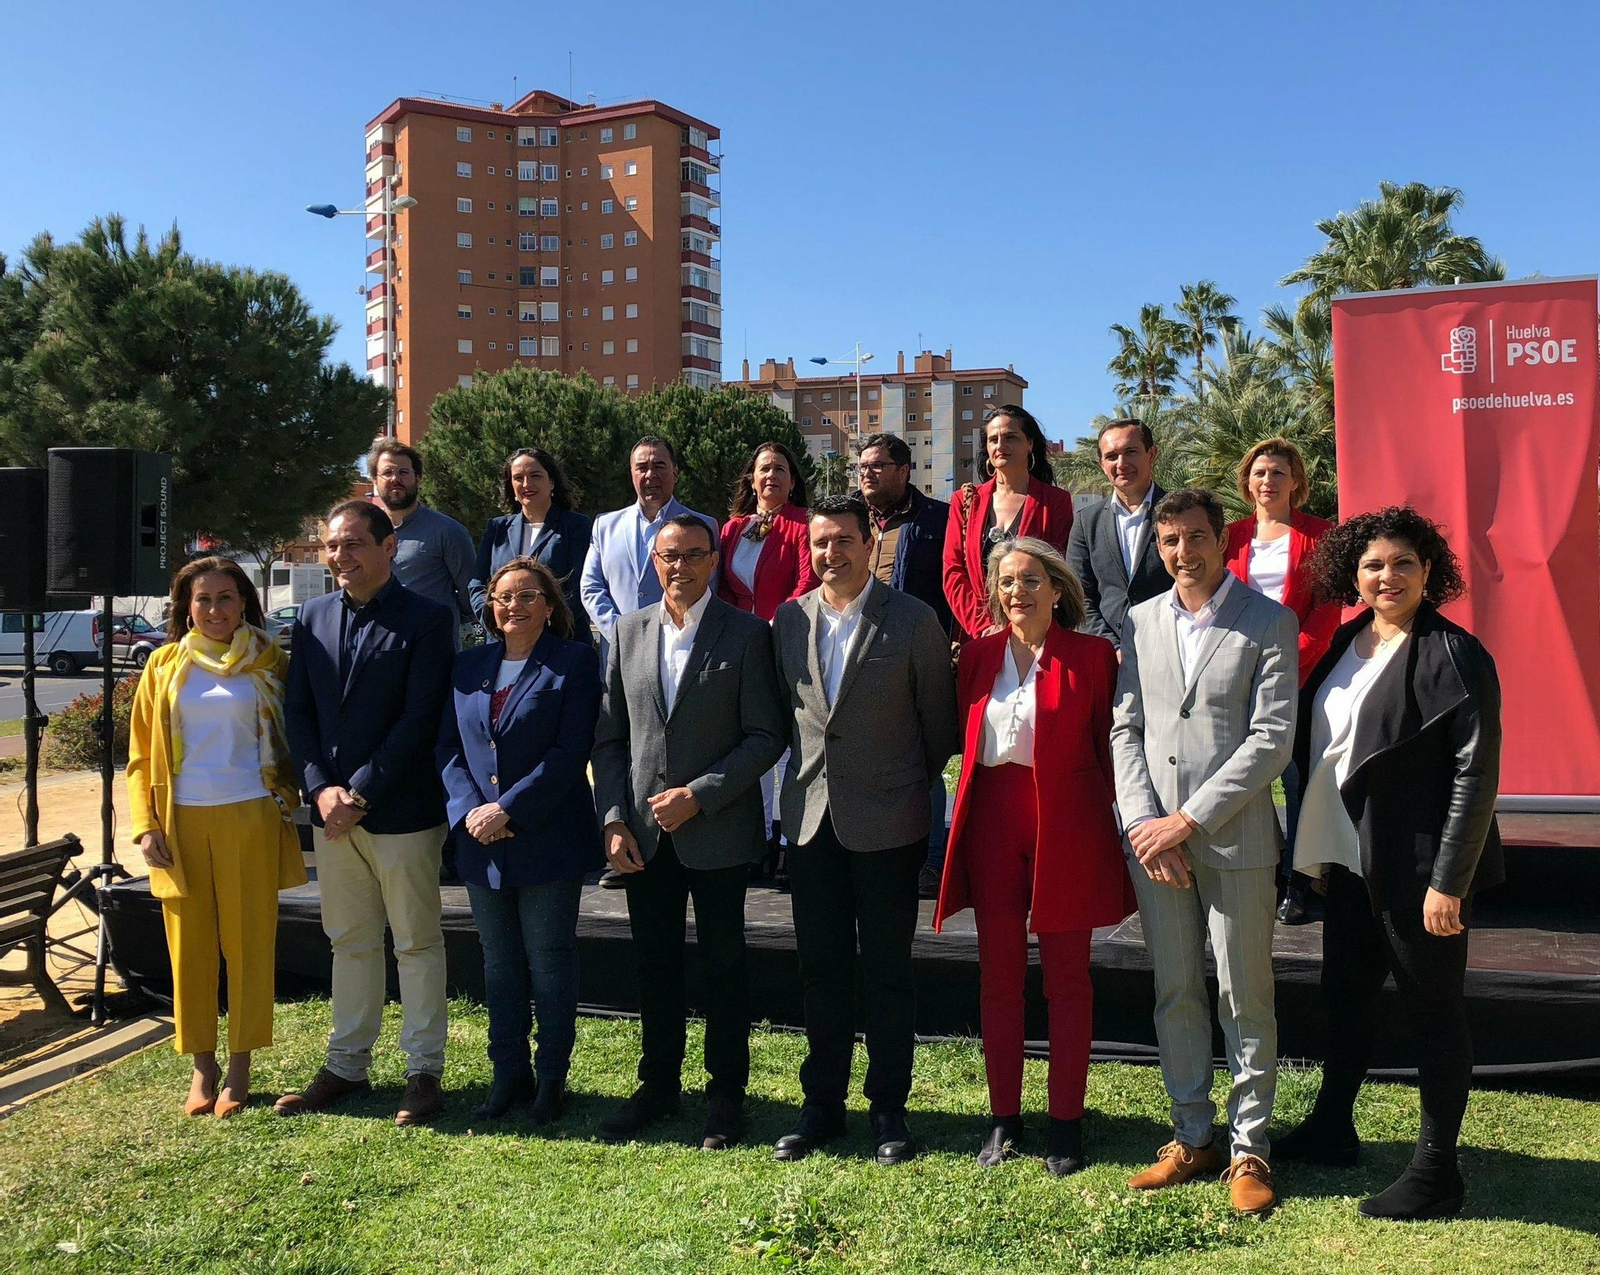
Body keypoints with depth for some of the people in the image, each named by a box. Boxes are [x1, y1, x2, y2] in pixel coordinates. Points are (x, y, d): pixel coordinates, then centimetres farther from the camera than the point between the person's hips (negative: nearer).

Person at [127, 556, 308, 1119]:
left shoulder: (268, 663, 4)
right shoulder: (166, 665, 8)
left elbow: (290, 740, 9)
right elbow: (142, 753, 7)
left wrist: (287, 801, -2)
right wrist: (146, 825, -1)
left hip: (249, 820, -1)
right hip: (183, 822, 2)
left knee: (248, 942, 2)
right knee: (190, 945, 6)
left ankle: (239, 1067, 14)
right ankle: (202, 1067, 18)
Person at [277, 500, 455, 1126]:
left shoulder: (426, 619, -8)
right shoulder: (312, 617, 9)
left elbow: (420, 720, -13)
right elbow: (298, 711, 7)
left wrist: (361, 794, -15)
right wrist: (321, 789, -7)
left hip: (400, 809, -5)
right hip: (331, 809, 5)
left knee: (417, 943, 5)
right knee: (350, 942, 15)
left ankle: (423, 1070, 16)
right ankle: (347, 1066, 27)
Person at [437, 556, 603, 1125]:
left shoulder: (573, 661, -5)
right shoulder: (468, 666, 10)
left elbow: (570, 751, -12)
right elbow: (448, 746, 8)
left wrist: (508, 810, -17)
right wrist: (470, 808, -9)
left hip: (548, 841, -5)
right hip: (481, 843, 5)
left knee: (549, 961, 5)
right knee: (499, 963, 14)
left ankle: (551, 1078, 19)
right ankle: (509, 1073, 26)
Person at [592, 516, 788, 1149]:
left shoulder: (747, 633, -5)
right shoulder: (628, 632, 7)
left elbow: (766, 735, -8)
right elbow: (609, 735, 8)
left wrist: (698, 795, -15)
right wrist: (615, 820, -1)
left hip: (717, 830, -4)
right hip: (644, 833, 4)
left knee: (723, 966, 8)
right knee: (655, 963, 14)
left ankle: (725, 1095, 22)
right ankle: (658, 1084, 30)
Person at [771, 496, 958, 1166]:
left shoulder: (913, 620, -6)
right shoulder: (787, 621, 5)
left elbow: (937, 719, 1)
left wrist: (917, 787, 7)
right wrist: (808, 771, 11)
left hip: (887, 821, -3)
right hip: (811, 816, 4)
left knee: (887, 971, 7)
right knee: (820, 968, 12)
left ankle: (889, 1108, 21)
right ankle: (822, 1104, 26)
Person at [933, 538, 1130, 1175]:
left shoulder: (1092, 656, -2)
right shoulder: (978, 656, 8)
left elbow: (1108, 745, -1)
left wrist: (1112, 822, -8)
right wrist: (966, 817, 4)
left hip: (1066, 827, -3)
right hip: (993, 826, 3)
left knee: (1066, 977, 7)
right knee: (998, 974, 9)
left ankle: (1066, 1122, 19)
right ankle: (1004, 1118, 21)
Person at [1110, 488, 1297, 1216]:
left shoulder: (1268, 622, -3)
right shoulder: (1140, 622, 10)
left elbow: (1272, 739, -10)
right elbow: (1125, 729, 7)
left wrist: (1188, 820, -13)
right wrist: (1143, 823, -6)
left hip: (1234, 838, -3)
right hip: (1152, 840, 4)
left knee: (1246, 999, 5)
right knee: (1175, 993, 12)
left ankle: (1249, 1148, 20)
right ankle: (1192, 1137, 26)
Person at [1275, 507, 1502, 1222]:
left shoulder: (1454, 655, -14)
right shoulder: (1346, 644, 8)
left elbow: (1476, 775, -17)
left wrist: (1448, 881, -19)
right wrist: (1320, 845, 13)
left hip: (1419, 868, -7)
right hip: (1354, 860, 8)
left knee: (1432, 1010, 5)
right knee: (1345, 995, 19)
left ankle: (1436, 1174, 20)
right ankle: (1332, 1130, 38)